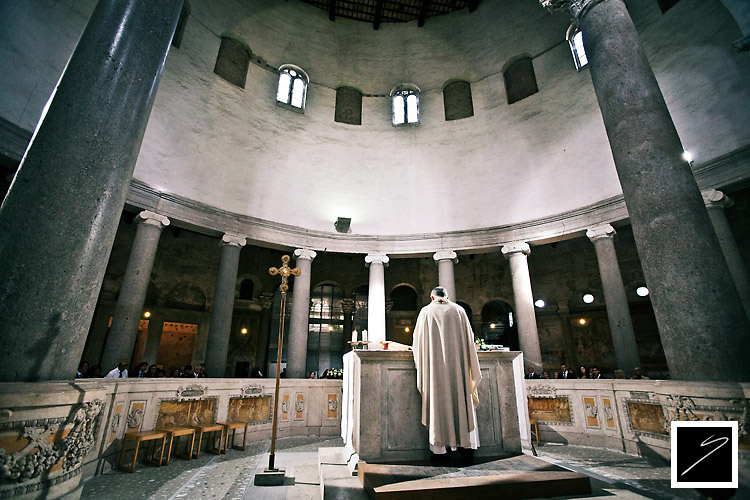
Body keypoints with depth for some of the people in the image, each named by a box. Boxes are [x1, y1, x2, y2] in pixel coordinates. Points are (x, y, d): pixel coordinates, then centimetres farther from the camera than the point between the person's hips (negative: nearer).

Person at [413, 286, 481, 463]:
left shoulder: (426, 311, 6)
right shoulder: (458, 310, 10)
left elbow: (418, 339, 8)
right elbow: (469, 337, 13)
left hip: (435, 363, -1)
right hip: (458, 362, 2)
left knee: (438, 402, 2)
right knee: (462, 401, 8)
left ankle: (441, 448, 5)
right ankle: (466, 445, 11)